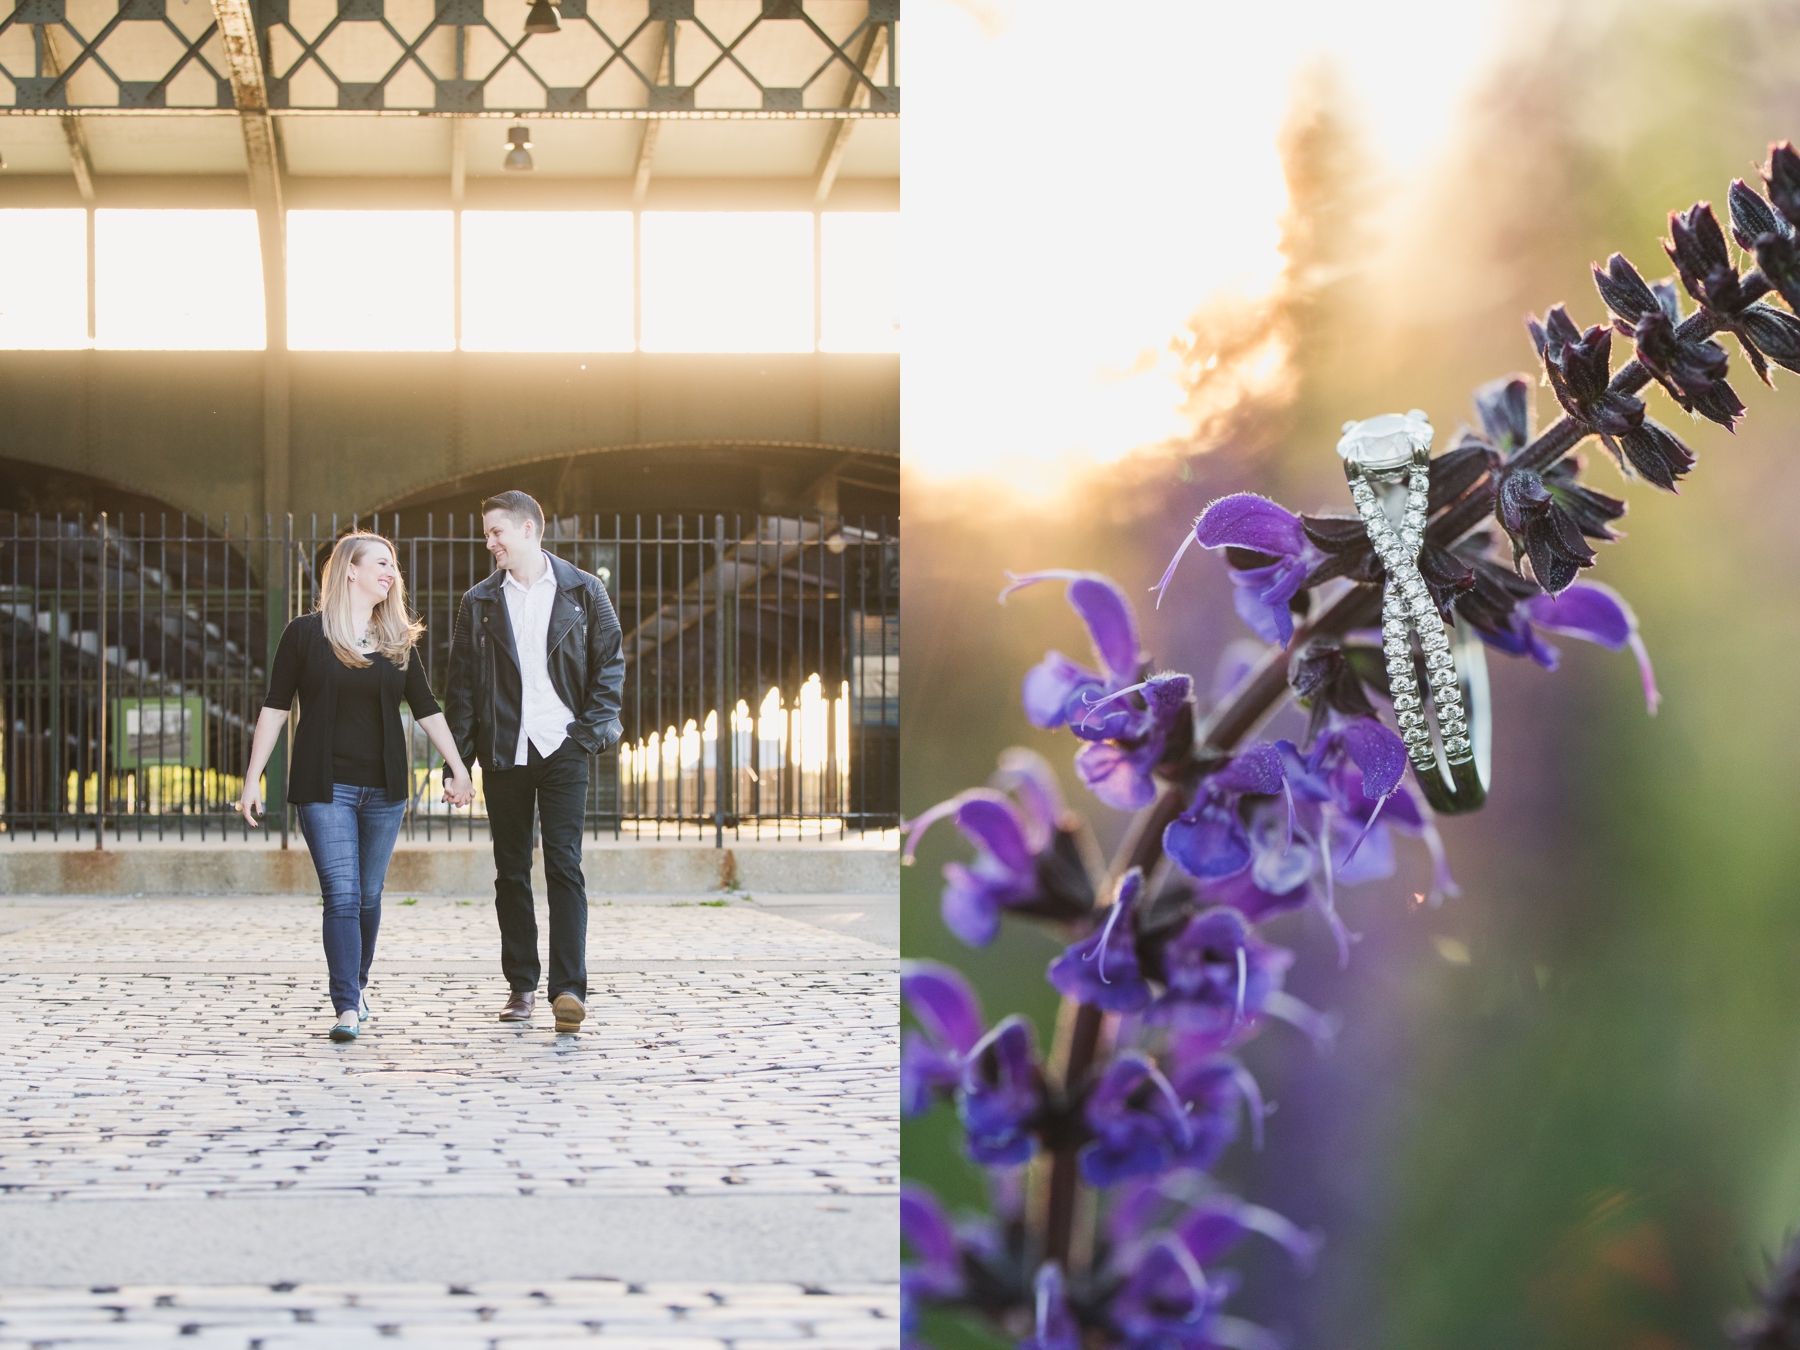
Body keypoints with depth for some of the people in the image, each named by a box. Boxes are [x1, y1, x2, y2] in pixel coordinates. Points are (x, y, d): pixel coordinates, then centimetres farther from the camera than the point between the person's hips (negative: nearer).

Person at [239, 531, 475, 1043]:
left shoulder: (398, 641, 8)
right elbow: (275, 707, 1)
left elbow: (426, 709, 12)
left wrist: (457, 769, 8)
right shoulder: (306, 633, -2)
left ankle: (356, 986, 27)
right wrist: (253, 778, -1)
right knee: (342, 895, -12)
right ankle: (347, 1009, -14)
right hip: (325, 787, -4)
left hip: (383, 788, 4)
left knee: (369, 895, 8)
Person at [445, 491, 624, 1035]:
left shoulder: (582, 592, 4)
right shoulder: (480, 602, 9)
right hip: (503, 752, 3)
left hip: (562, 748, -3)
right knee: (511, 873, 6)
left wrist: (595, 725, -5)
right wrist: (457, 759, 2)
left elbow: (610, 661, 7)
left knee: (564, 866, -10)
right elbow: (461, 683, 9)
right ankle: (521, 985, 15)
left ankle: (568, 989, -14)